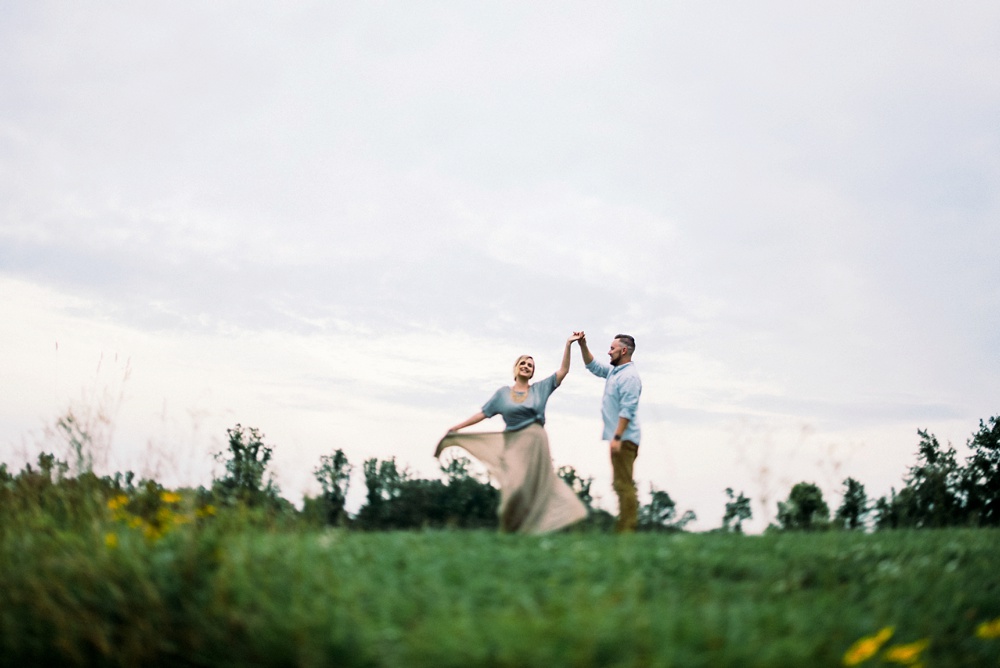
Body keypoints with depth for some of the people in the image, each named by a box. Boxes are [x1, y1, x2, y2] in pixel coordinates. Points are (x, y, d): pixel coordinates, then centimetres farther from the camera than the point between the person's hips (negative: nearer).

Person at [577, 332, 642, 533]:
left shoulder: (629, 376, -16)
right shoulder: (614, 371, 14)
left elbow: (627, 410, -22)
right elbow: (593, 365, 28)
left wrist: (617, 437, -25)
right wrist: (583, 345, 15)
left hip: (623, 439, -11)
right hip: (618, 437, 11)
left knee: (623, 484, -11)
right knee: (622, 484, 13)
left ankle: (627, 528, -11)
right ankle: (624, 526, 19)